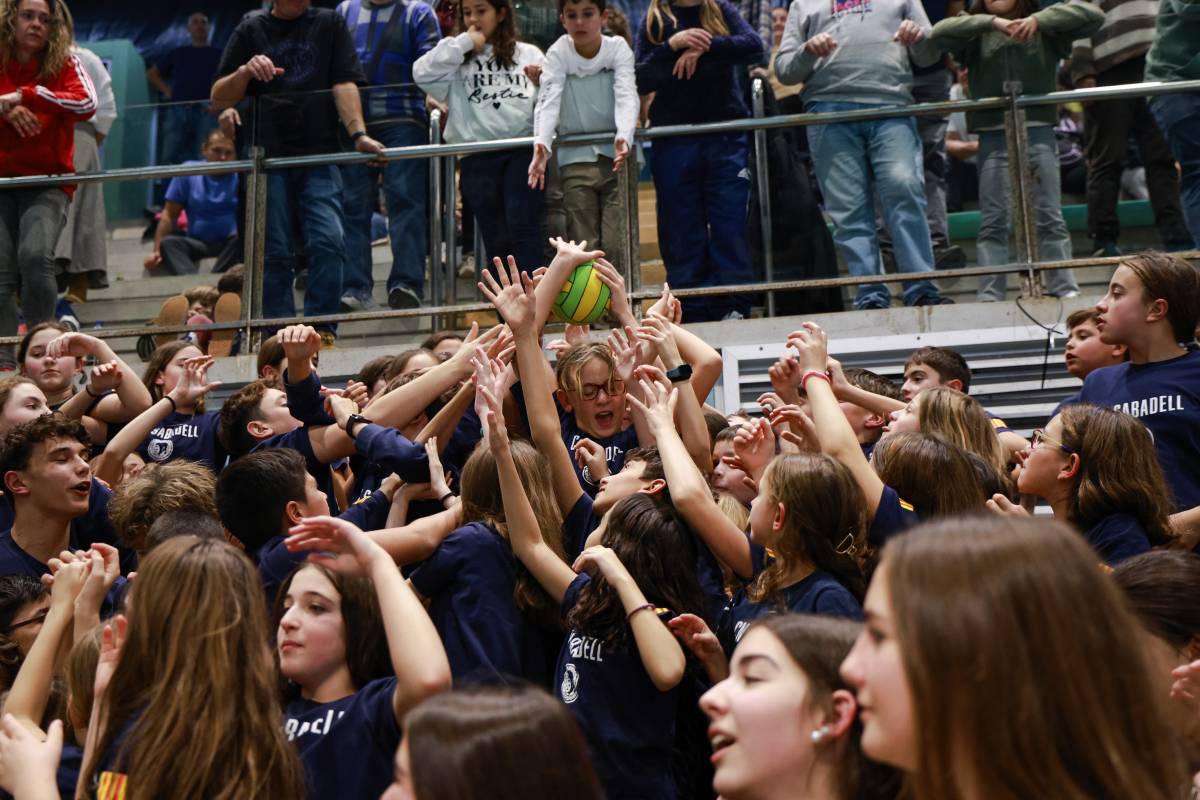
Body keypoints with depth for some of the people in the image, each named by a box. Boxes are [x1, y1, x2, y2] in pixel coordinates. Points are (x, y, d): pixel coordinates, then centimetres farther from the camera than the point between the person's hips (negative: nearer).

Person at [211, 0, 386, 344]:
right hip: (268, 158, 1)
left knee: (328, 241, -15)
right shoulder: (251, 31, 13)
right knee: (275, 253, -1)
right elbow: (219, 100, 9)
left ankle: (320, 329, -9)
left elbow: (345, 84, 1)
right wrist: (245, 72, -11)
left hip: (320, 155, 0)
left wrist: (358, 134, -14)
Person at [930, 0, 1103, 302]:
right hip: (993, 136, 0)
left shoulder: (1045, 30, 9)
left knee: (1049, 217, 1)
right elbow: (939, 33, -6)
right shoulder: (974, 33, 10)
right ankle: (989, 295, -1)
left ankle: (1065, 289, 3)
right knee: (993, 221, 1)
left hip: (1038, 132, 0)